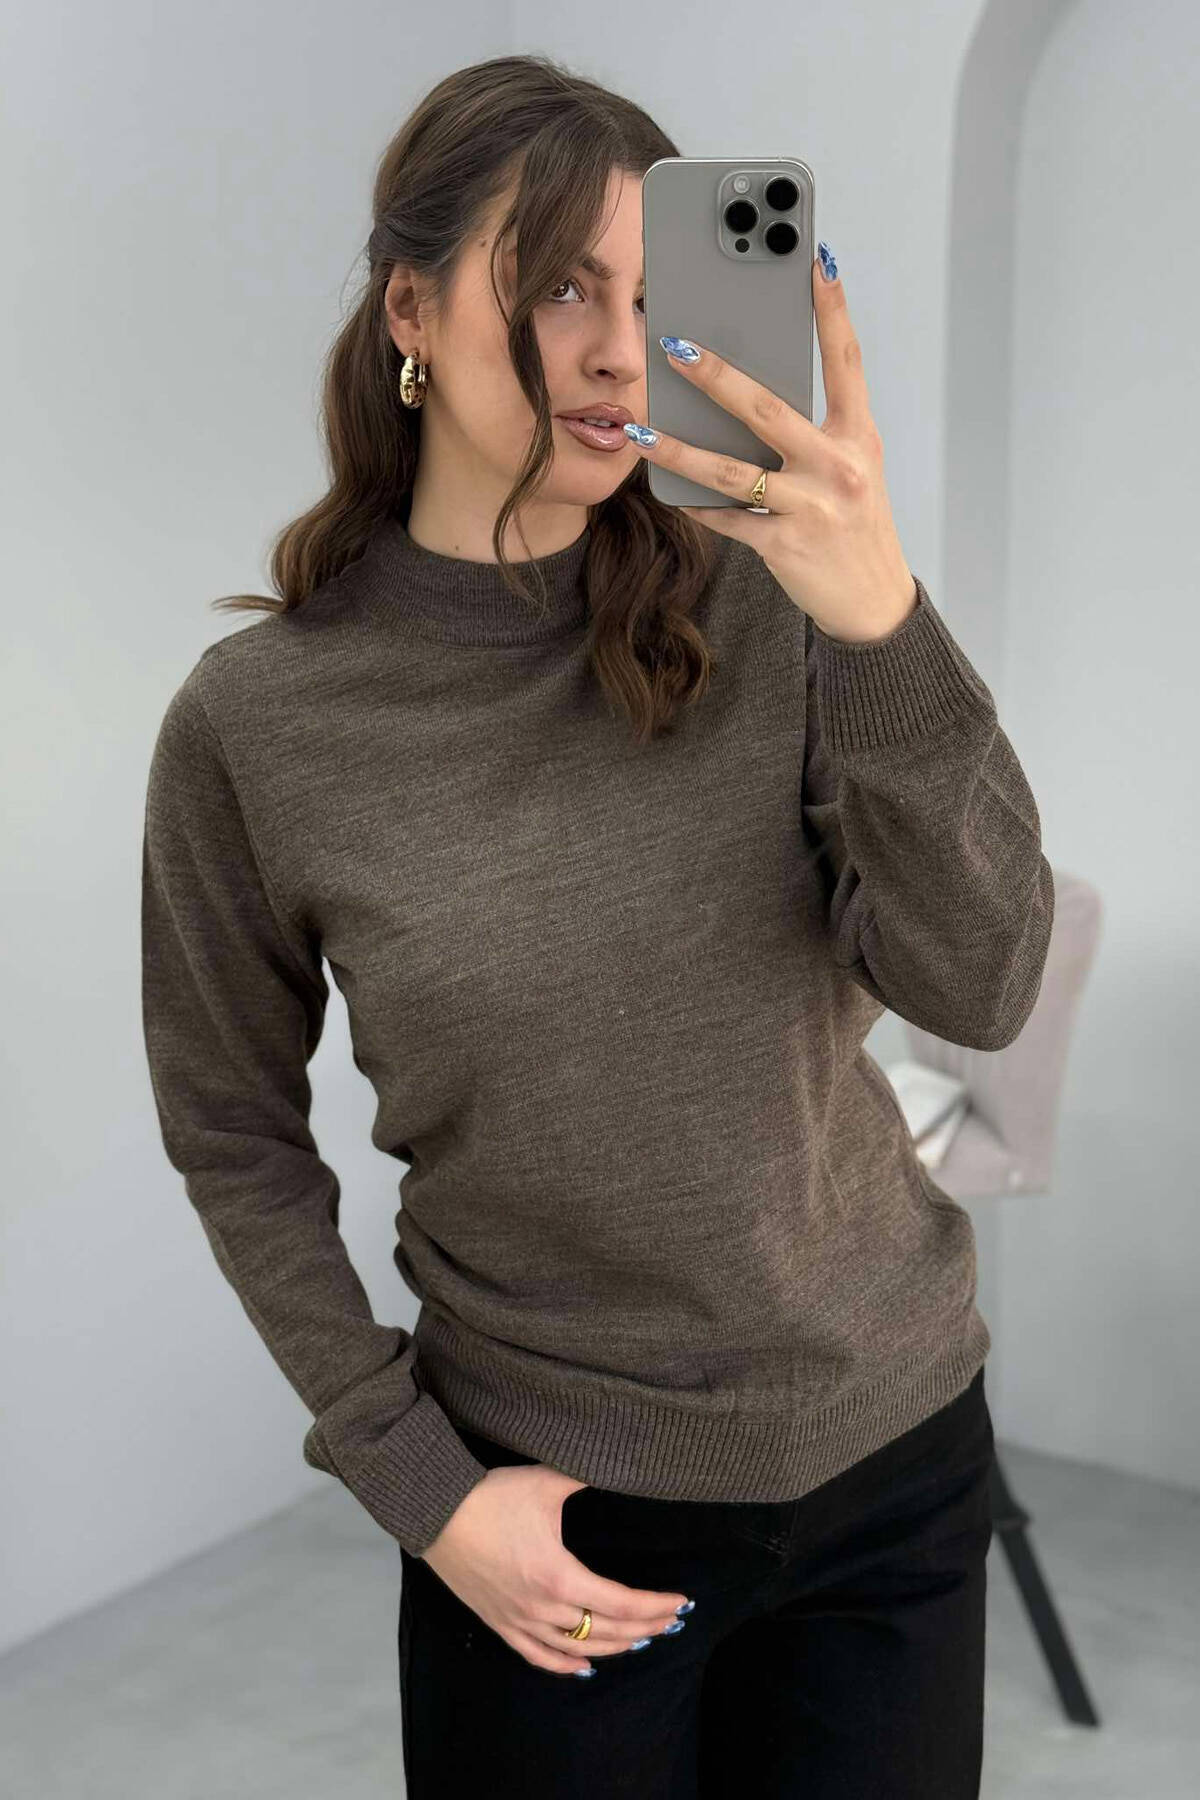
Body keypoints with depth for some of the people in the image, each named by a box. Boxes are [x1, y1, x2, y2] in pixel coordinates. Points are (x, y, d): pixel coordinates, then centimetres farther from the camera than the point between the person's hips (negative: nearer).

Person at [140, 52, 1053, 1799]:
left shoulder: (767, 610, -10)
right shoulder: (257, 721, -11)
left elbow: (979, 989, -17)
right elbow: (234, 1136, -1)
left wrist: (887, 624, -31)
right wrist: (416, 1483, -5)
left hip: (897, 1454, 2)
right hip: (564, 1517, -1)